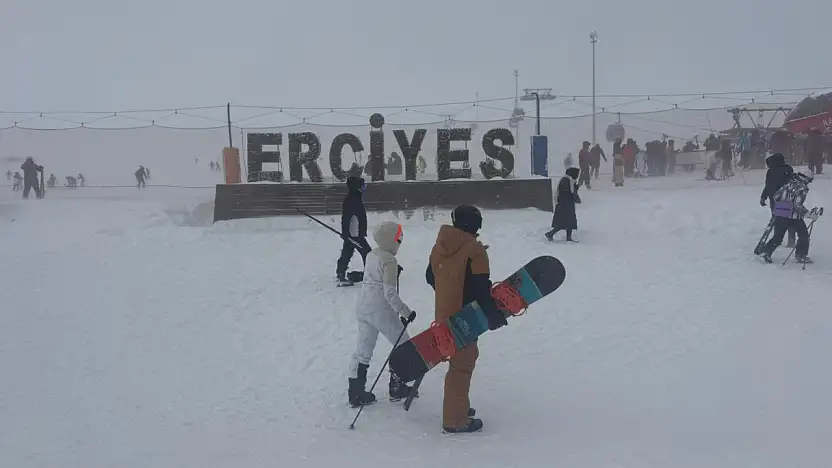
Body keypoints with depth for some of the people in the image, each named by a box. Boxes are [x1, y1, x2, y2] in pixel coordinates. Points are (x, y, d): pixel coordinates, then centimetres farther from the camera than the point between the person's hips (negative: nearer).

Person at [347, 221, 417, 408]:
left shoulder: (371, 255, 7)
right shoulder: (389, 260, -17)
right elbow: (390, 293, -22)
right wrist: (406, 312, -18)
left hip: (363, 308, 8)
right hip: (381, 310, -8)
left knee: (363, 350, 13)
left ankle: (355, 392, 14)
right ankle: (396, 388, 17)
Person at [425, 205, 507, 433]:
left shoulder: (439, 245, 5)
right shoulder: (474, 250, -19)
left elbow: (430, 277, 16)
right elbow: (481, 288, -21)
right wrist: (494, 314, -12)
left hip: (444, 314, 8)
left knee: (461, 360, 23)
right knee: (462, 365, -1)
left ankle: (458, 406, 35)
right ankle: (455, 420, 3)